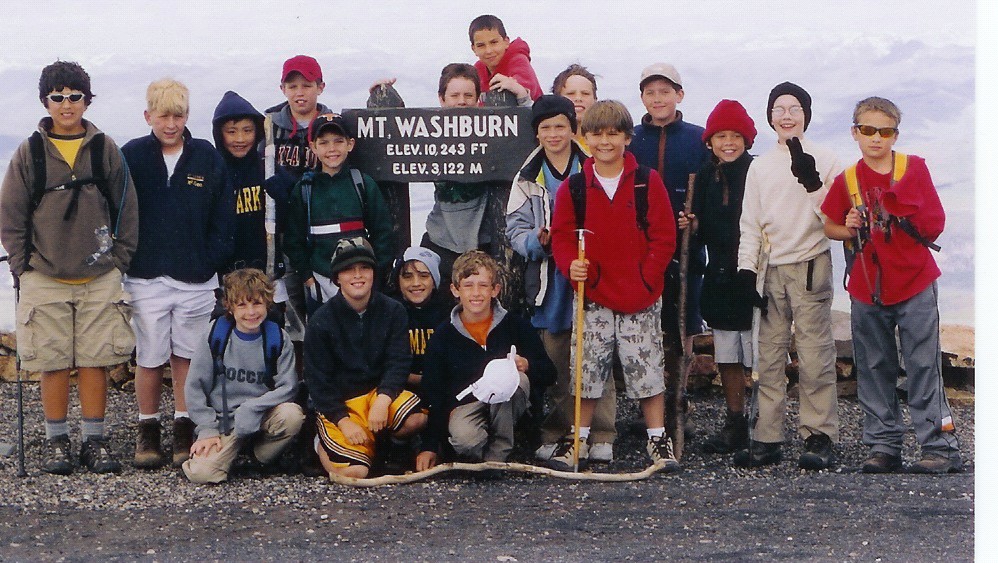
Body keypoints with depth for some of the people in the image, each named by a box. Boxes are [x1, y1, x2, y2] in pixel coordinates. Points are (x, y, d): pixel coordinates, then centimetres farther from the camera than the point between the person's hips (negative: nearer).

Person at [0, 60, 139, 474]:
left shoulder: (105, 150, 5)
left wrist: (120, 260, 4)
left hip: (100, 277, 0)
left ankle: (94, 440, 12)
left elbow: (126, 208, 9)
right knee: (53, 363, 2)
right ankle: (56, 441, 13)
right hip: (44, 280, 0)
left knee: (96, 361, 2)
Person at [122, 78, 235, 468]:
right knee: (149, 357, 2)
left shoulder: (207, 158, 4)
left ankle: (184, 429, 16)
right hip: (146, 276, -1)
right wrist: (126, 257, -2)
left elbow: (224, 215, 5)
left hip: (196, 276, 1)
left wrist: (213, 258, -3)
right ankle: (147, 432, 16)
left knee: (187, 355, 6)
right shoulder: (131, 156, 1)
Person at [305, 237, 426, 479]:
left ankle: (372, 439, 1)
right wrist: (344, 421, -16)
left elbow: (397, 363, -5)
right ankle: (324, 443, 12)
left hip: (380, 392, 3)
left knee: (416, 419, -29)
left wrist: (383, 400, -24)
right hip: (338, 404, -2)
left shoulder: (392, 311, -1)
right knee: (355, 472, -21)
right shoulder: (320, 322, -7)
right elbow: (319, 381, -5)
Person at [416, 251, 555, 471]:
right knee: (464, 438, -37)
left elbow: (549, 375, 3)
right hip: (464, 404, -2)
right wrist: (429, 446, -4)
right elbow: (432, 393, 3)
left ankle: (497, 455, -19)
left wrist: (527, 365, -22)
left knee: (517, 378, -33)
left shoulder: (516, 326, 1)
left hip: (507, 407, 2)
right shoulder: (443, 335, 2)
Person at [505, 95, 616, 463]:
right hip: (549, 282, 2)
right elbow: (515, 229, 8)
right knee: (554, 362, 5)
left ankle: (602, 436, 3)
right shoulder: (528, 179, 11)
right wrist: (538, 241, -13)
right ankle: (554, 435, 13)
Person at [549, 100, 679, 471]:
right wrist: (571, 265, -14)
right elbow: (561, 235, 5)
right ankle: (579, 439, 18)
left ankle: (658, 438, 15)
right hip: (593, 296, 1)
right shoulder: (574, 187, 2)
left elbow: (664, 237, -3)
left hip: (641, 299, -1)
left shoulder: (647, 182, -2)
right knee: (587, 368, 7)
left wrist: (647, 278, -10)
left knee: (647, 367, 4)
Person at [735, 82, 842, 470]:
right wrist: (746, 269, 4)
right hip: (772, 270, 4)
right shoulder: (760, 166, 14)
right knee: (768, 357, 3)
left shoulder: (825, 161, 2)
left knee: (814, 356, -7)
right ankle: (767, 438, 7)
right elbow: (750, 223, 13)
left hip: (811, 267, -4)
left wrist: (812, 183, -19)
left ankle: (820, 437, -2)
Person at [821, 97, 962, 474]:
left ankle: (940, 447, -2)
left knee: (923, 367, -5)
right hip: (866, 288, 3)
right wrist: (848, 230, -6)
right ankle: (883, 445, 15)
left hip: (915, 286, -3)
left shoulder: (914, 169, -1)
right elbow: (829, 227, 13)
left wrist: (900, 208, -15)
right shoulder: (847, 180, 5)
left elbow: (935, 224, -2)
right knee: (874, 370, 7)